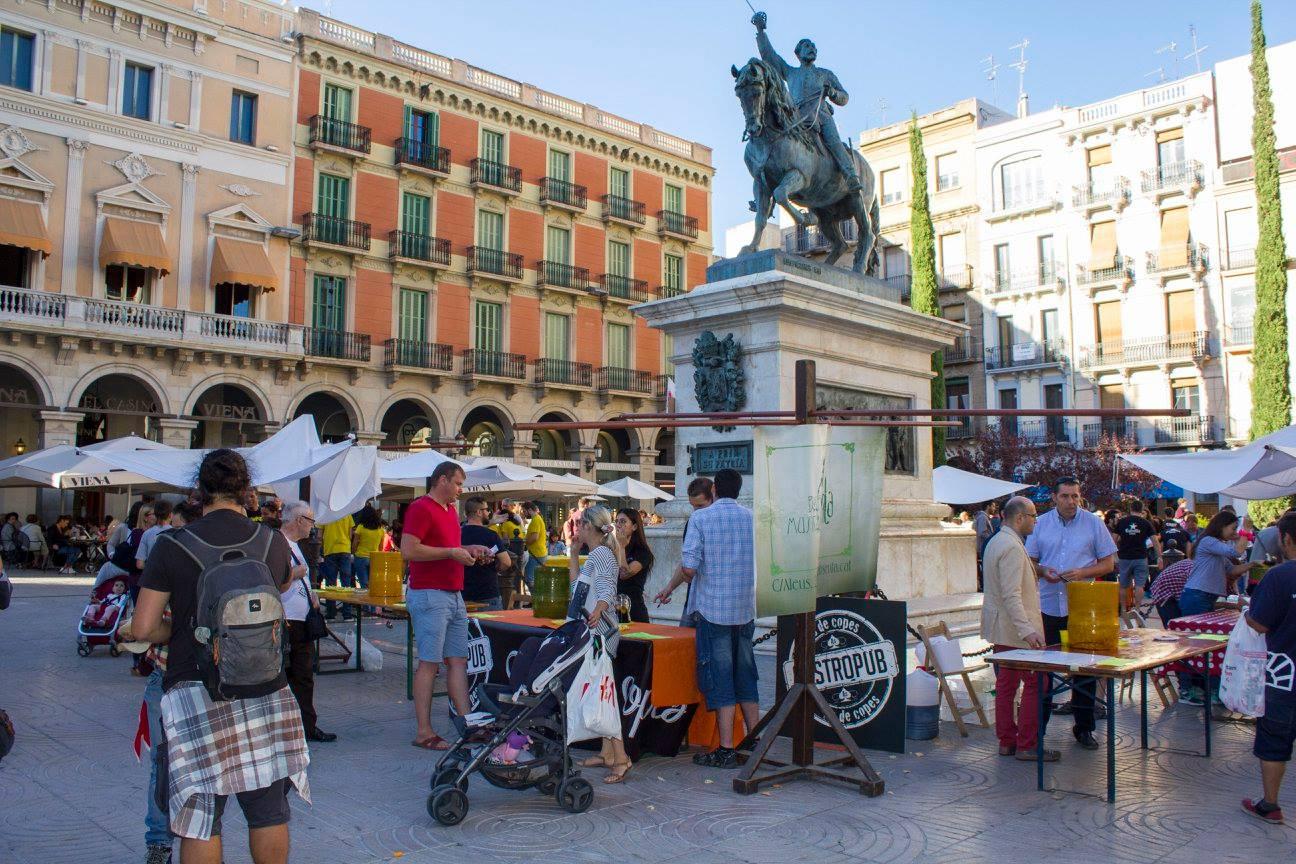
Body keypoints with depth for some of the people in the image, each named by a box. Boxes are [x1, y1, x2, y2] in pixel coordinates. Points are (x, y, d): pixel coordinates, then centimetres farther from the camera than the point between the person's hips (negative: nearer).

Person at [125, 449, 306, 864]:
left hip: (195, 689, -2)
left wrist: (178, 631, 11)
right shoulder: (273, 542, 2)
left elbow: (144, 628, -7)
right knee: (269, 810, 14)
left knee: (201, 817, 8)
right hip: (265, 690, 2)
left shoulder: (171, 546, -6)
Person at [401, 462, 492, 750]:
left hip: (454, 595, 9)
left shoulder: (451, 510, 18)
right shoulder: (421, 508, -11)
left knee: (458, 661, 8)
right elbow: (408, 550, -20)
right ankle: (424, 732, 3)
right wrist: (452, 552, -17)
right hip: (429, 596, -9)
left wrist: (468, 549, 11)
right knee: (429, 663, -4)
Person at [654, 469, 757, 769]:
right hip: (746, 609, 4)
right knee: (745, 674, 14)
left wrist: (671, 587, 7)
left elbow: (688, 567, -14)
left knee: (719, 677, 1)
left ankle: (726, 750, 3)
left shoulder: (701, 518, -8)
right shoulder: (754, 518, 4)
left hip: (713, 607, -4)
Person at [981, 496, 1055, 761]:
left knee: (1006, 684, 13)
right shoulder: (1012, 547, -19)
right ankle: (1027, 744, 0)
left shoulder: (995, 541, 15)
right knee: (1035, 682, -3)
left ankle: (1006, 741, 19)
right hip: (1015, 629, -10)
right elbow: (1011, 595, -26)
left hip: (1000, 628, 11)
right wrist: (1026, 630, -30)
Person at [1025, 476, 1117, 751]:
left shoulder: (1093, 523, 1)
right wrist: (1043, 571, -11)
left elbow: (1108, 563, 2)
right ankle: (1039, 724, 16)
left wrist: (1082, 573, -15)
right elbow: (1029, 561, 10)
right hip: (1048, 605, 1)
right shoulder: (1041, 523, 5)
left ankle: (1083, 727, 18)